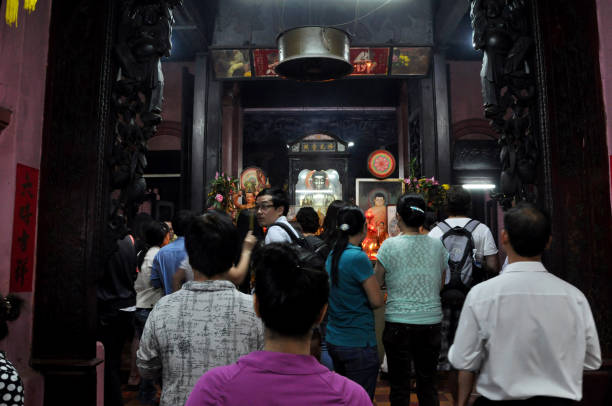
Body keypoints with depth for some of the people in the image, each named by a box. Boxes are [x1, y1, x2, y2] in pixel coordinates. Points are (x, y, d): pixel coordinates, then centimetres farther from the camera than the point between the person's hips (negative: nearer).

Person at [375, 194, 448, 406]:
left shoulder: (390, 245, -11)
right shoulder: (437, 245, 1)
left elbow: (378, 281, -3)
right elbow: (441, 285, 10)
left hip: (398, 321, -3)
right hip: (431, 320, 4)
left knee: (399, 386, 10)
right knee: (428, 384, 17)